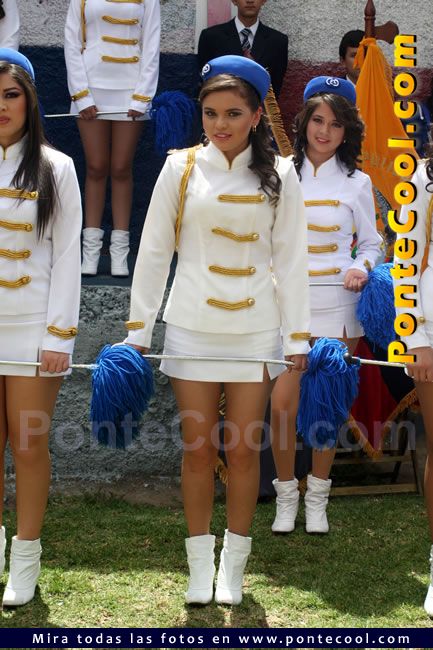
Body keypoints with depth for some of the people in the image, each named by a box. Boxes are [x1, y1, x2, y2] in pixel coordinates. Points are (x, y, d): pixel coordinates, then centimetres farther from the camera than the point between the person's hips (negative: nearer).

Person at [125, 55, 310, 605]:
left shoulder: (279, 175, 1)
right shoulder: (181, 168, 1)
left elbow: (290, 259, 3)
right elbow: (153, 251, 3)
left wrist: (297, 337, 0)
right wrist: (138, 330, 0)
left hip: (256, 328, 0)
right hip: (191, 328, 0)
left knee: (244, 448, 4)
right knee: (198, 449, 5)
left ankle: (233, 565, 19)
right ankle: (199, 565, 19)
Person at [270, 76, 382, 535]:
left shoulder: (357, 183, 4)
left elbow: (371, 243, 10)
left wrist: (362, 268, -10)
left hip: (337, 305, 0)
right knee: (283, 406, -6)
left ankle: (317, 497, 22)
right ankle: (286, 495, 14)